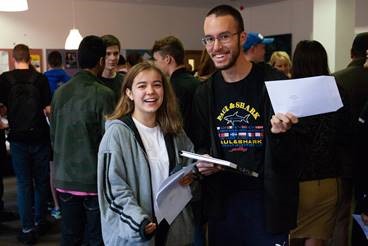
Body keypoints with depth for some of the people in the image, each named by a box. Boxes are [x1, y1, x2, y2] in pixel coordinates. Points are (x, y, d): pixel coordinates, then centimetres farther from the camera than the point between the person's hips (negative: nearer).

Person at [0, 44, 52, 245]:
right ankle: (40, 222, 24)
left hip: (18, 138, 0)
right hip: (40, 136, 0)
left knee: (24, 183, 6)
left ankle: (28, 229, 6)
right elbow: (48, 108, -5)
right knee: (41, 181, 13)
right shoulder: (40, 78, -3)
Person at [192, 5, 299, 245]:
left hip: (268, 200, -3)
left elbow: (288, 156, -7)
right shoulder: (204, 92, 4)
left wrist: (280, 133, -28)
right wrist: (202, 160, -8)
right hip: (222, 201, 4)